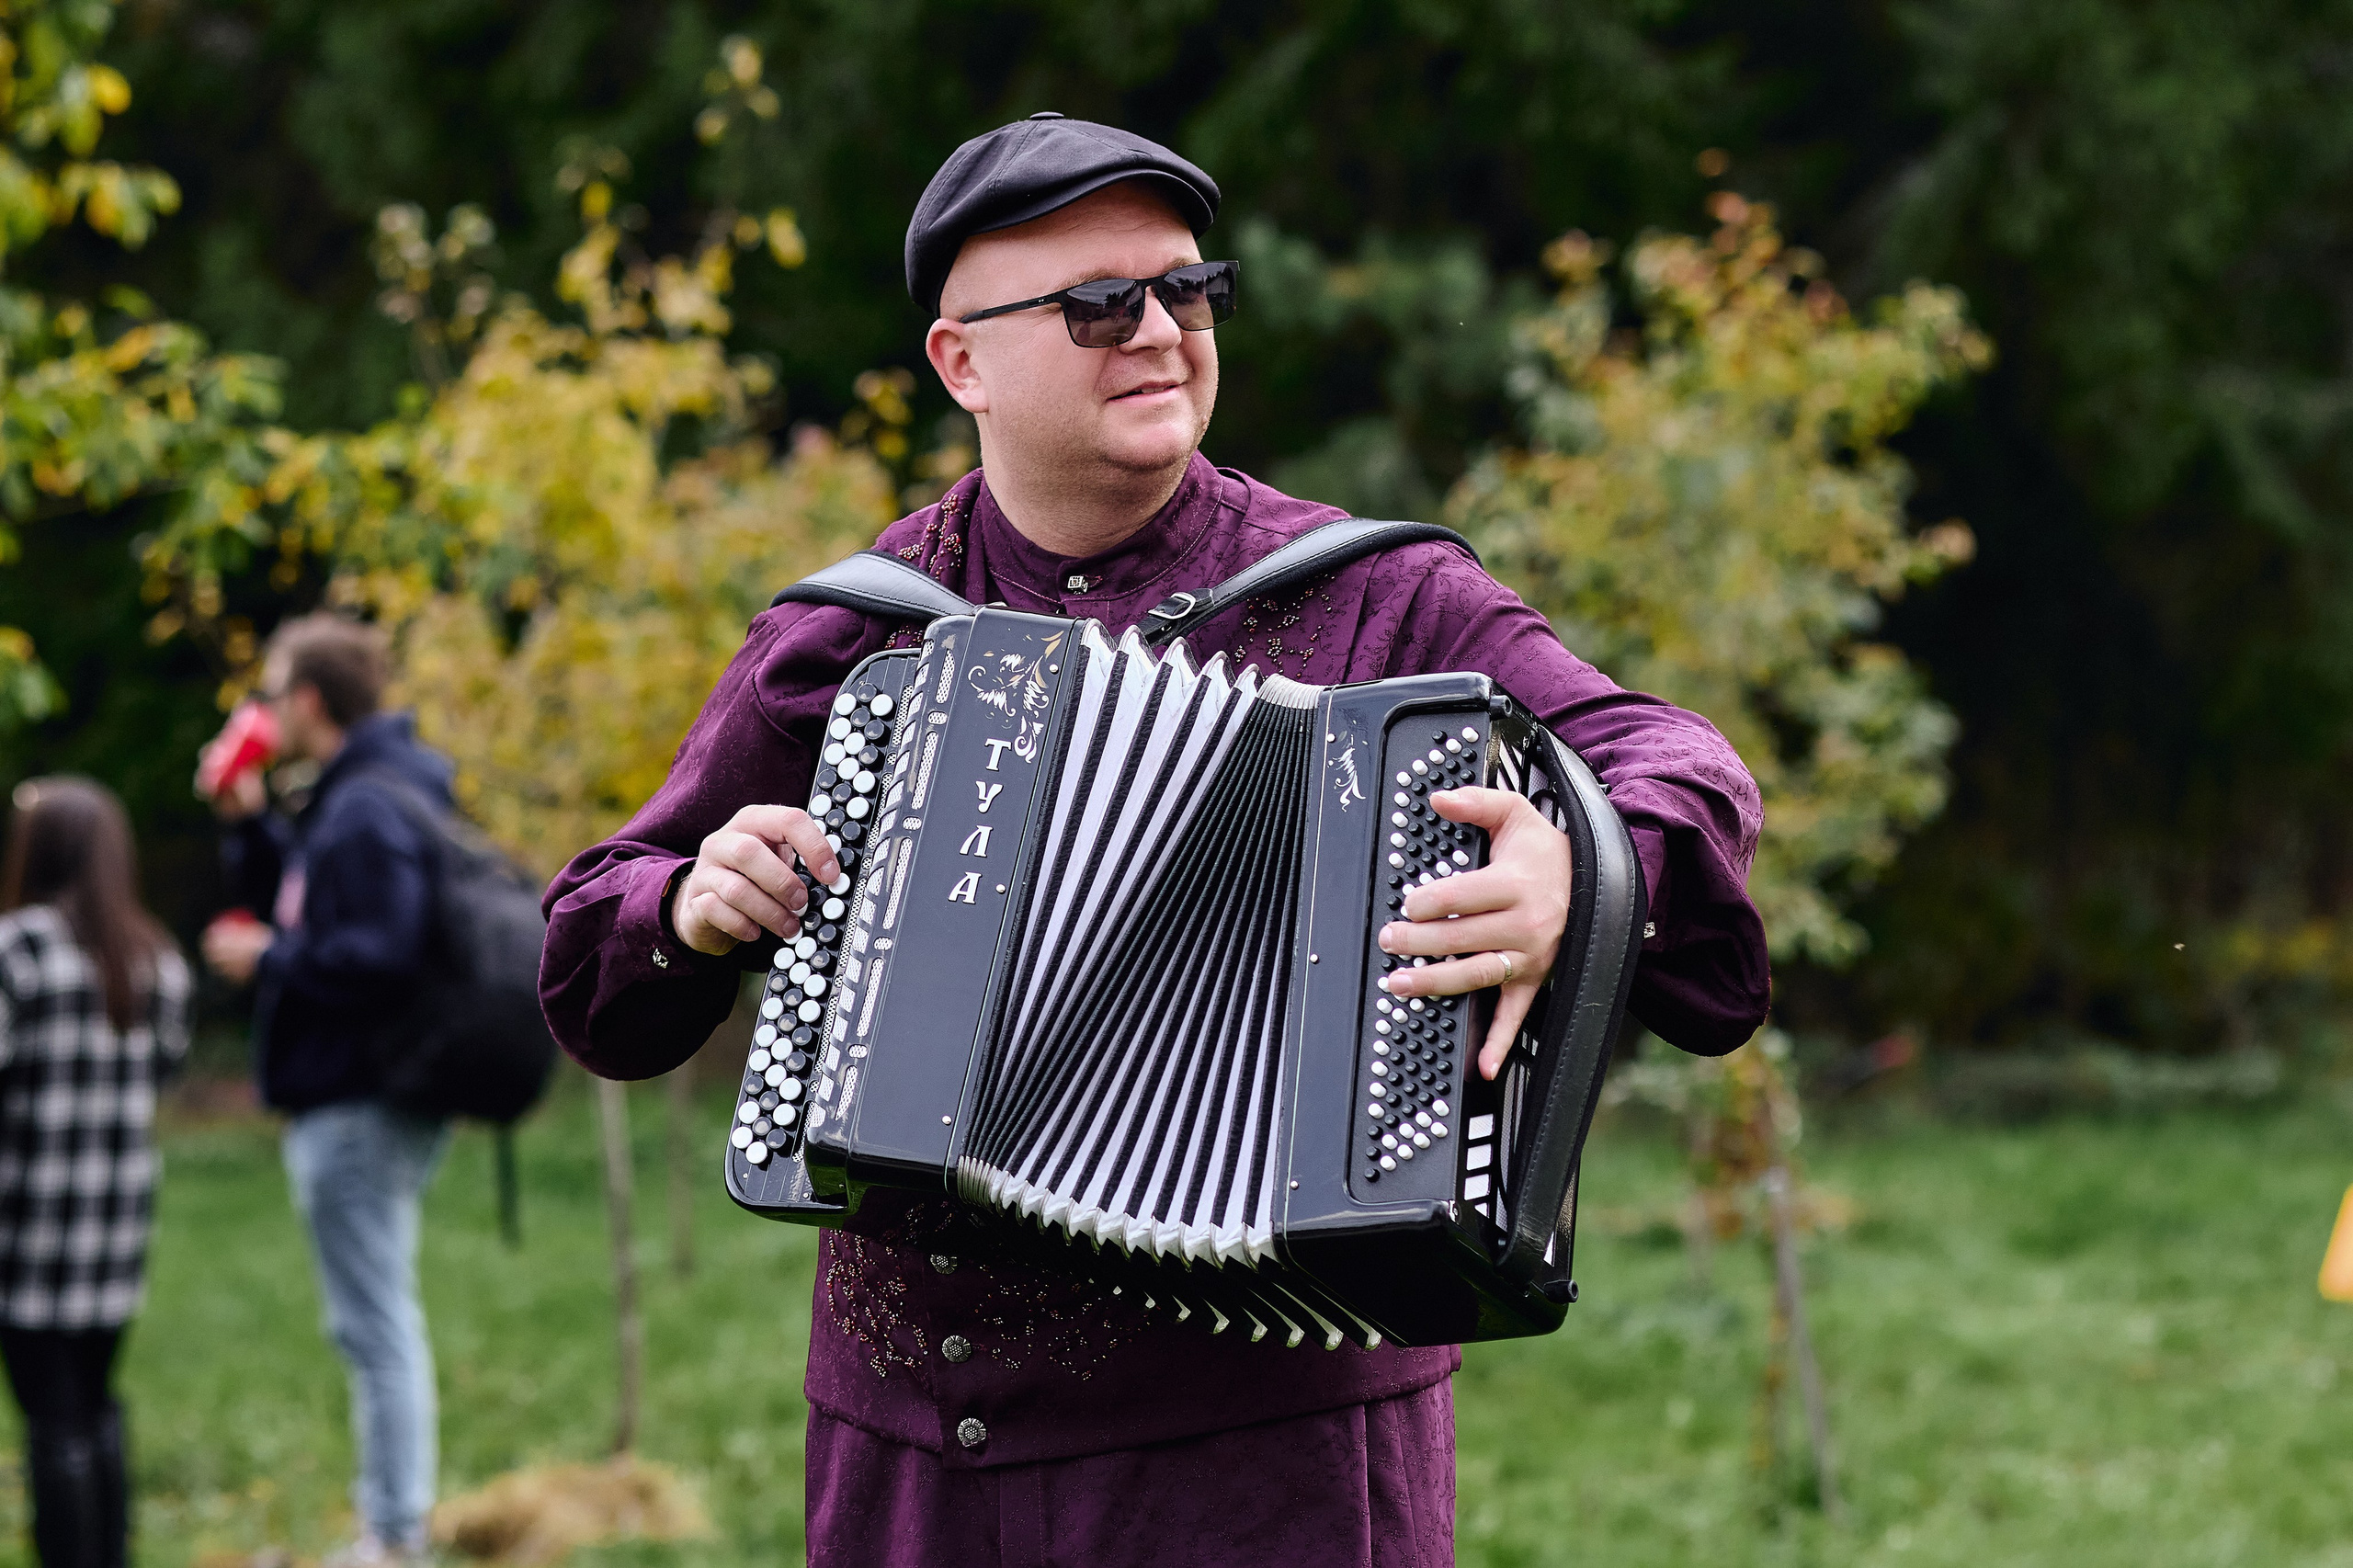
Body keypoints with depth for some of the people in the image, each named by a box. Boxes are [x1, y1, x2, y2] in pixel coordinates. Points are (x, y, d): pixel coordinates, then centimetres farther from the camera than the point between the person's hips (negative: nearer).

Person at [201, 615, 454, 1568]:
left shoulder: (367, 810, -18)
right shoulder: (354, 797, 15)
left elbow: (383, 954, -27)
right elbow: (314, 911, 25)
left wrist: (269, 960, -15)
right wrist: (248, 826, 15)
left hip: (357, 1107, -11)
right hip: (370, 1097, 11)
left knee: (375, 1325, -5)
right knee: (383, 1320, 17)